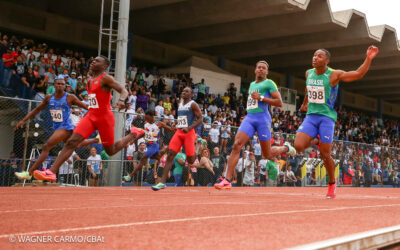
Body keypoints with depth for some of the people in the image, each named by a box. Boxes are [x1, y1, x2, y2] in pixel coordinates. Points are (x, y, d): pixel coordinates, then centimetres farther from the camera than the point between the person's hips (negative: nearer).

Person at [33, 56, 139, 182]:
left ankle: (132, 136, 31)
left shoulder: (105, 78, -8)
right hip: (91, 116, 6)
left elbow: (124, 90, -18)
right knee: (71, 142, -12)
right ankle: (52, 171, -17)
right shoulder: (90, 80, 16)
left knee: (110, 151, 6)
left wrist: (121, 100, -37)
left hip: (104, 117, -6)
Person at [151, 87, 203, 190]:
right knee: (170, 154, -11)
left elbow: (200, 119, -9)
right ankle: (162, 182, -16)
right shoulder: (180, 104, 18)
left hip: (189, 132, -5)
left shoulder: (193, 104, -3)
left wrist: (189, 128, -20)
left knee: (190, 160, -4)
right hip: (179, 132, 6)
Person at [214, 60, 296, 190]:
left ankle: (285, 148, 35)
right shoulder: (252, 84, 22)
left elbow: (279, 102, -6)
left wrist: (261, 98, -13)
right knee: (236, 145, -16)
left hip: (262, 117, -5)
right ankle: (227, 180, -20)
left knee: (267, 155, 2)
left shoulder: (269, 83, 2)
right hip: (249, 117, 5)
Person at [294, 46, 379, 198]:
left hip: (327, 117, -4)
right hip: (311, 116, 4)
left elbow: (358, 74, -11)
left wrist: (368, 59, -24)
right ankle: (317, 141, 17)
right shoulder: (308, 73, 8)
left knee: (325, 155, -4)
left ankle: (332, 184, 19)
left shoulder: (334, 75, -7)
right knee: (298, 146, -17)